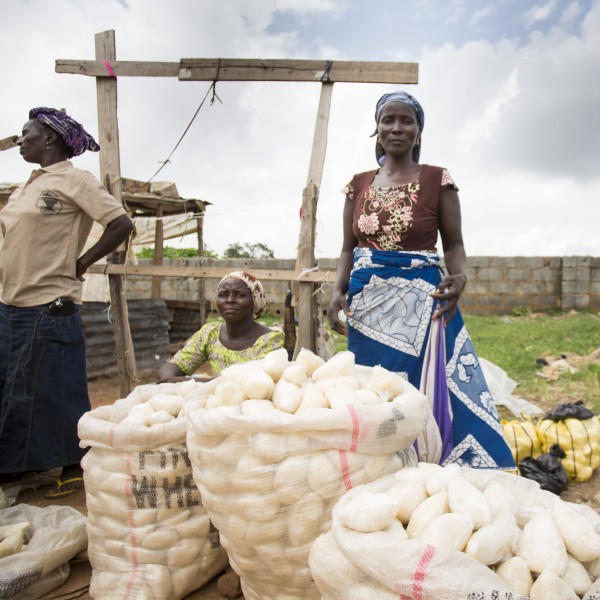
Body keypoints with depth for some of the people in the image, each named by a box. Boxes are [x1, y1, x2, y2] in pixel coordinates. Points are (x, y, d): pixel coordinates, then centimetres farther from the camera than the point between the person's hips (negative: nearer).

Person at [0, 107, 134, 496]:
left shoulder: (75, 180, -8)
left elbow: (122, 225, -17)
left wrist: (80, 264, -11)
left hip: (49, 308, -8)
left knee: (56, 392, 2)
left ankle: (75, 466, 20)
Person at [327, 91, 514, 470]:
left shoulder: (437, 180, 2)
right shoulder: (359, 184, 10)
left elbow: (454, 243, 1)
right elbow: (349, 248, 11)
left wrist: (460, 278, -19)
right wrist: (338, 291, -5)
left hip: (420, 303, -3)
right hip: (367, 304, 3)